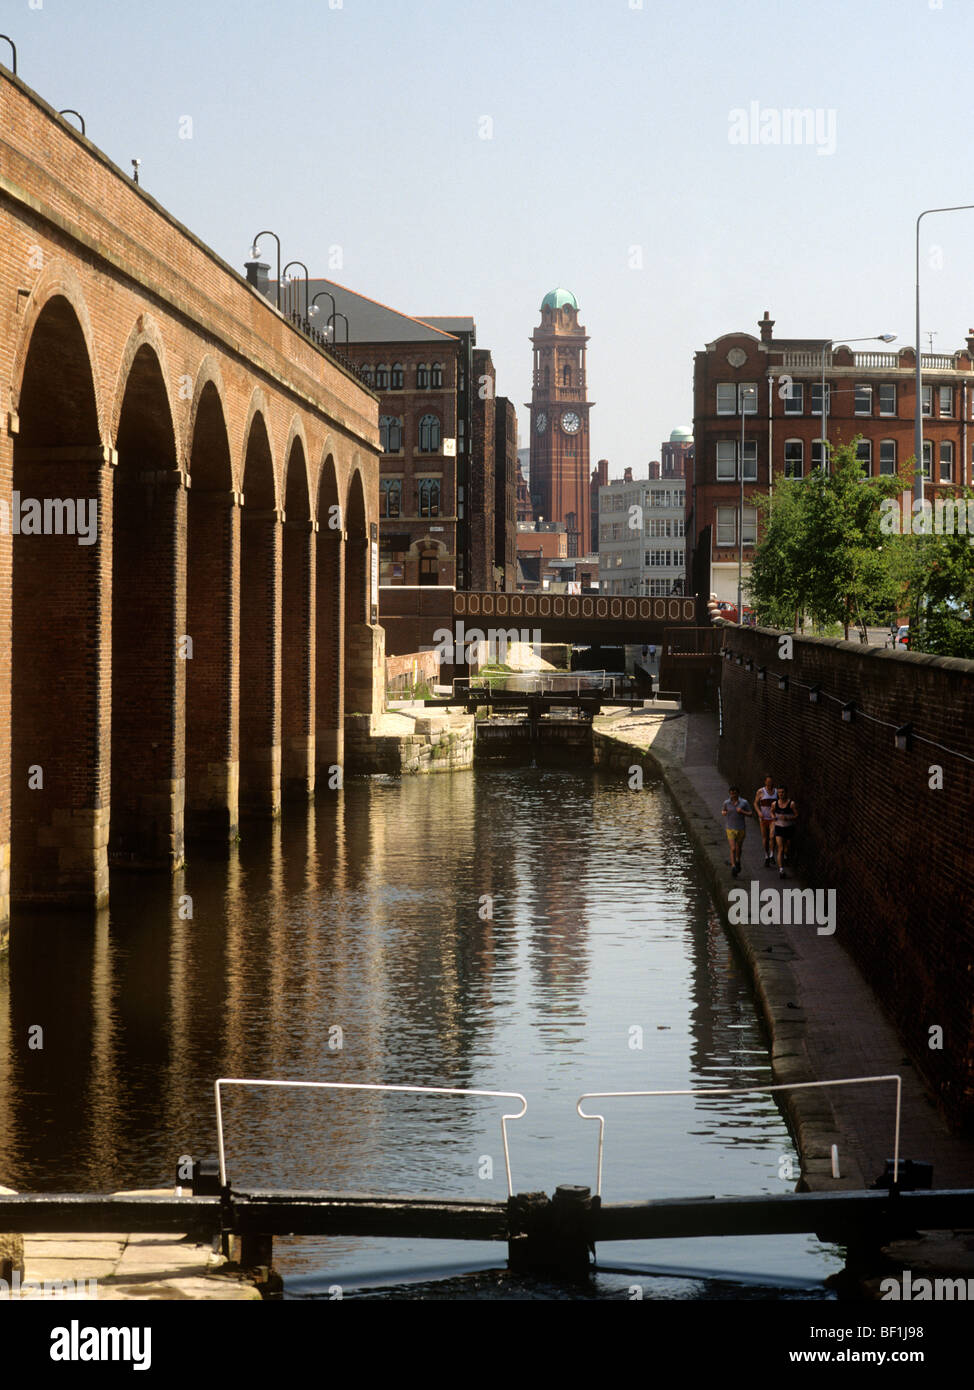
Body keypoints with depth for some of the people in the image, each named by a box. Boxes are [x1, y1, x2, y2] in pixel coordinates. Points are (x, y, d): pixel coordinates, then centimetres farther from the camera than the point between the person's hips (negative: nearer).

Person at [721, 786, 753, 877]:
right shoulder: (727, 803, -5)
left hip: (741, 829, 1)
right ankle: (733, 867, -21)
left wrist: (742, 812, -19)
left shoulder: (743, 803, -8)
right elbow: (722, 811, 14)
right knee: (733, 849, -15)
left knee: (738, 848, 19)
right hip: (730, 829, -1)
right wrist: (723, 813, -10)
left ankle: (738, 861, 48)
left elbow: (751, 814, -3)